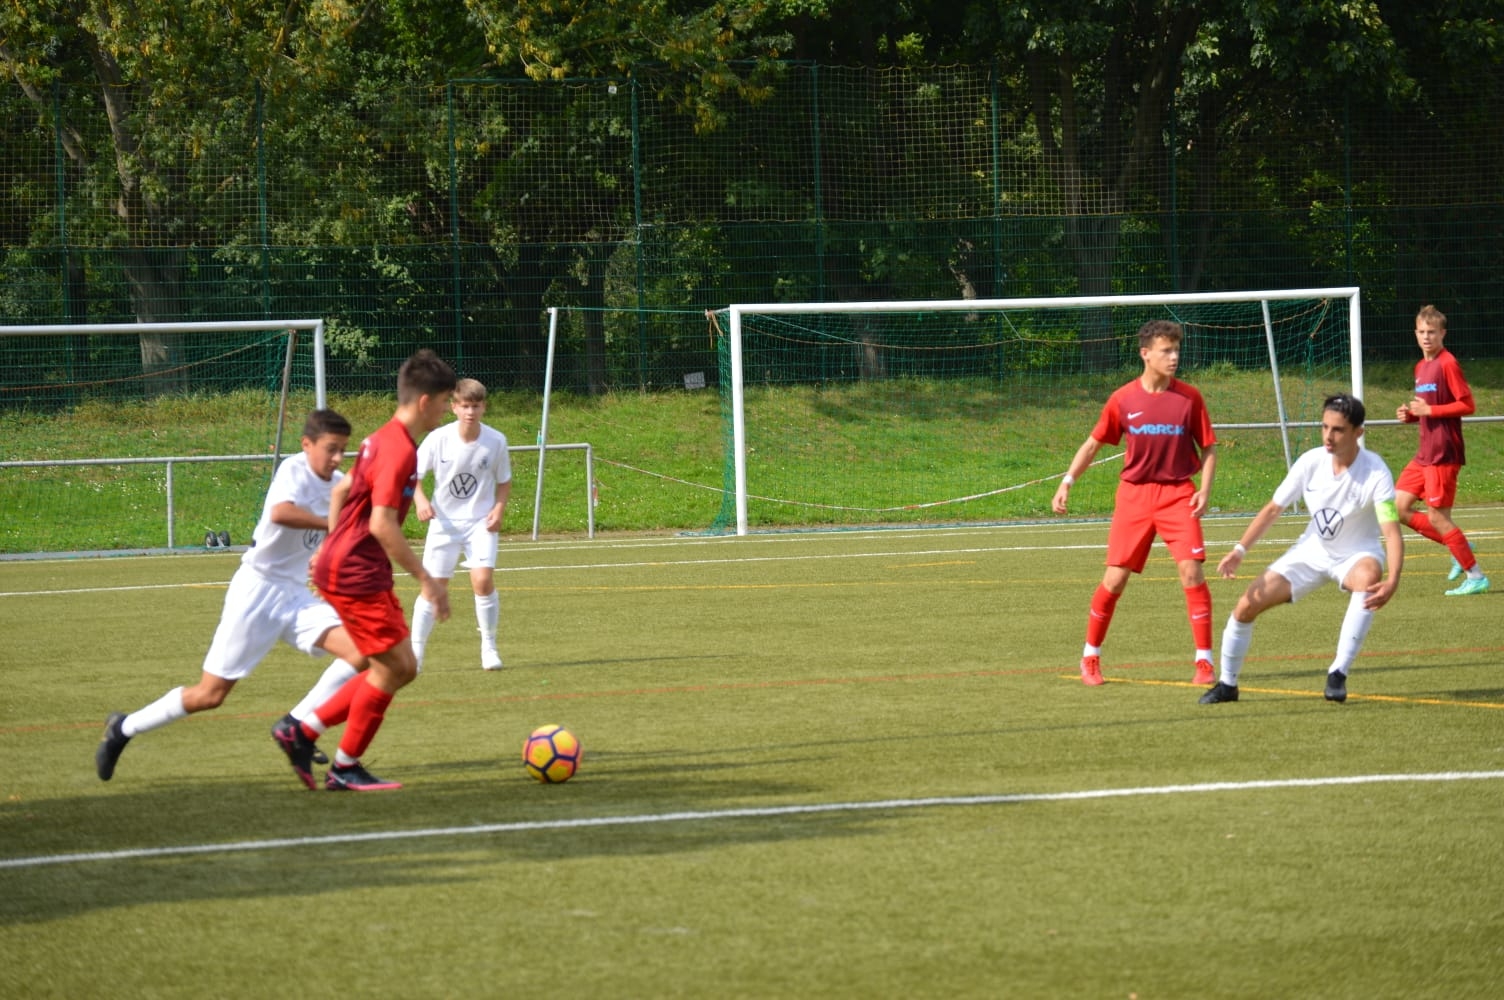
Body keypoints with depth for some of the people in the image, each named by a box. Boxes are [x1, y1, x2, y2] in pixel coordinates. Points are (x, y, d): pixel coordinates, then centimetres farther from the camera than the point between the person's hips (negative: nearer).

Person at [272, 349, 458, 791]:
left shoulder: (385, 440, 13)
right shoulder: (400, 451, -19)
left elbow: (342, 490, 24)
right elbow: (382, 525, -24)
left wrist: (331, 545, 30)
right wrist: (426, 580, -20)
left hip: (343, 565, 10)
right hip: (355, 575, -10)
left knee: (401, 668, 11)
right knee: (391, 667, -4)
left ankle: (301, 732, 15)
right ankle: (345, 768, 6)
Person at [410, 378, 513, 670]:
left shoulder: (496, 441, -9)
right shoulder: (438, 439, -12)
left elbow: (504, 481, 5)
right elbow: (412, 475, -3)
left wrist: (499, 509, -12)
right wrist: (420, 500, -21)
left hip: (480, 522, 0)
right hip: (444, 522, 0)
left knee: (483, 580, -17)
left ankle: (489, 647, 2)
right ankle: (415, 652, 9)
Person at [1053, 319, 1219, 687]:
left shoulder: (1189, 398, -1)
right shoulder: (1123, 400, 0)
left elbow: (1209, 448, 5)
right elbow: (1093, 443, 10)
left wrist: (1205, 490, -9)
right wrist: (1067, 482, 1)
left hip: (1178, 494, 0)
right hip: (1134, 494, 1)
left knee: (1192, 571, -13)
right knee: (1115, 577, 1)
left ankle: (1204, 660, -5)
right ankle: (1090, 657, 18)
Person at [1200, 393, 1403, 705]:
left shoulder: (1375, 473, -26)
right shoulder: (1311, 462, -14)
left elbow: (1392, 531, -35)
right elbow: (1273, 509, -2)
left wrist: (1392, 581, -51)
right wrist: (1240, 550, -11)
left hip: (1357, 555, -4)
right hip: (1312, 551, 4)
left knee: (1369, 577, -40)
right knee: (1247, 606, -6)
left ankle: (1338, 675, -33)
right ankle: (1227, 684, 18)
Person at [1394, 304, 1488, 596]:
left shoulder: (1447, 364, -12)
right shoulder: (1421, 367, 15)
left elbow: (1467, 405, -16)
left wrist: (1429, 410, -19)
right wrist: (1410, 415, 4)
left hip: (1443, 453, -9)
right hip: (1424, 453, 9)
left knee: (1436, 517, -7)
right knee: (1399, 507, 6)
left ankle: (1475, 576, 3)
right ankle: (1460, 549, 15)